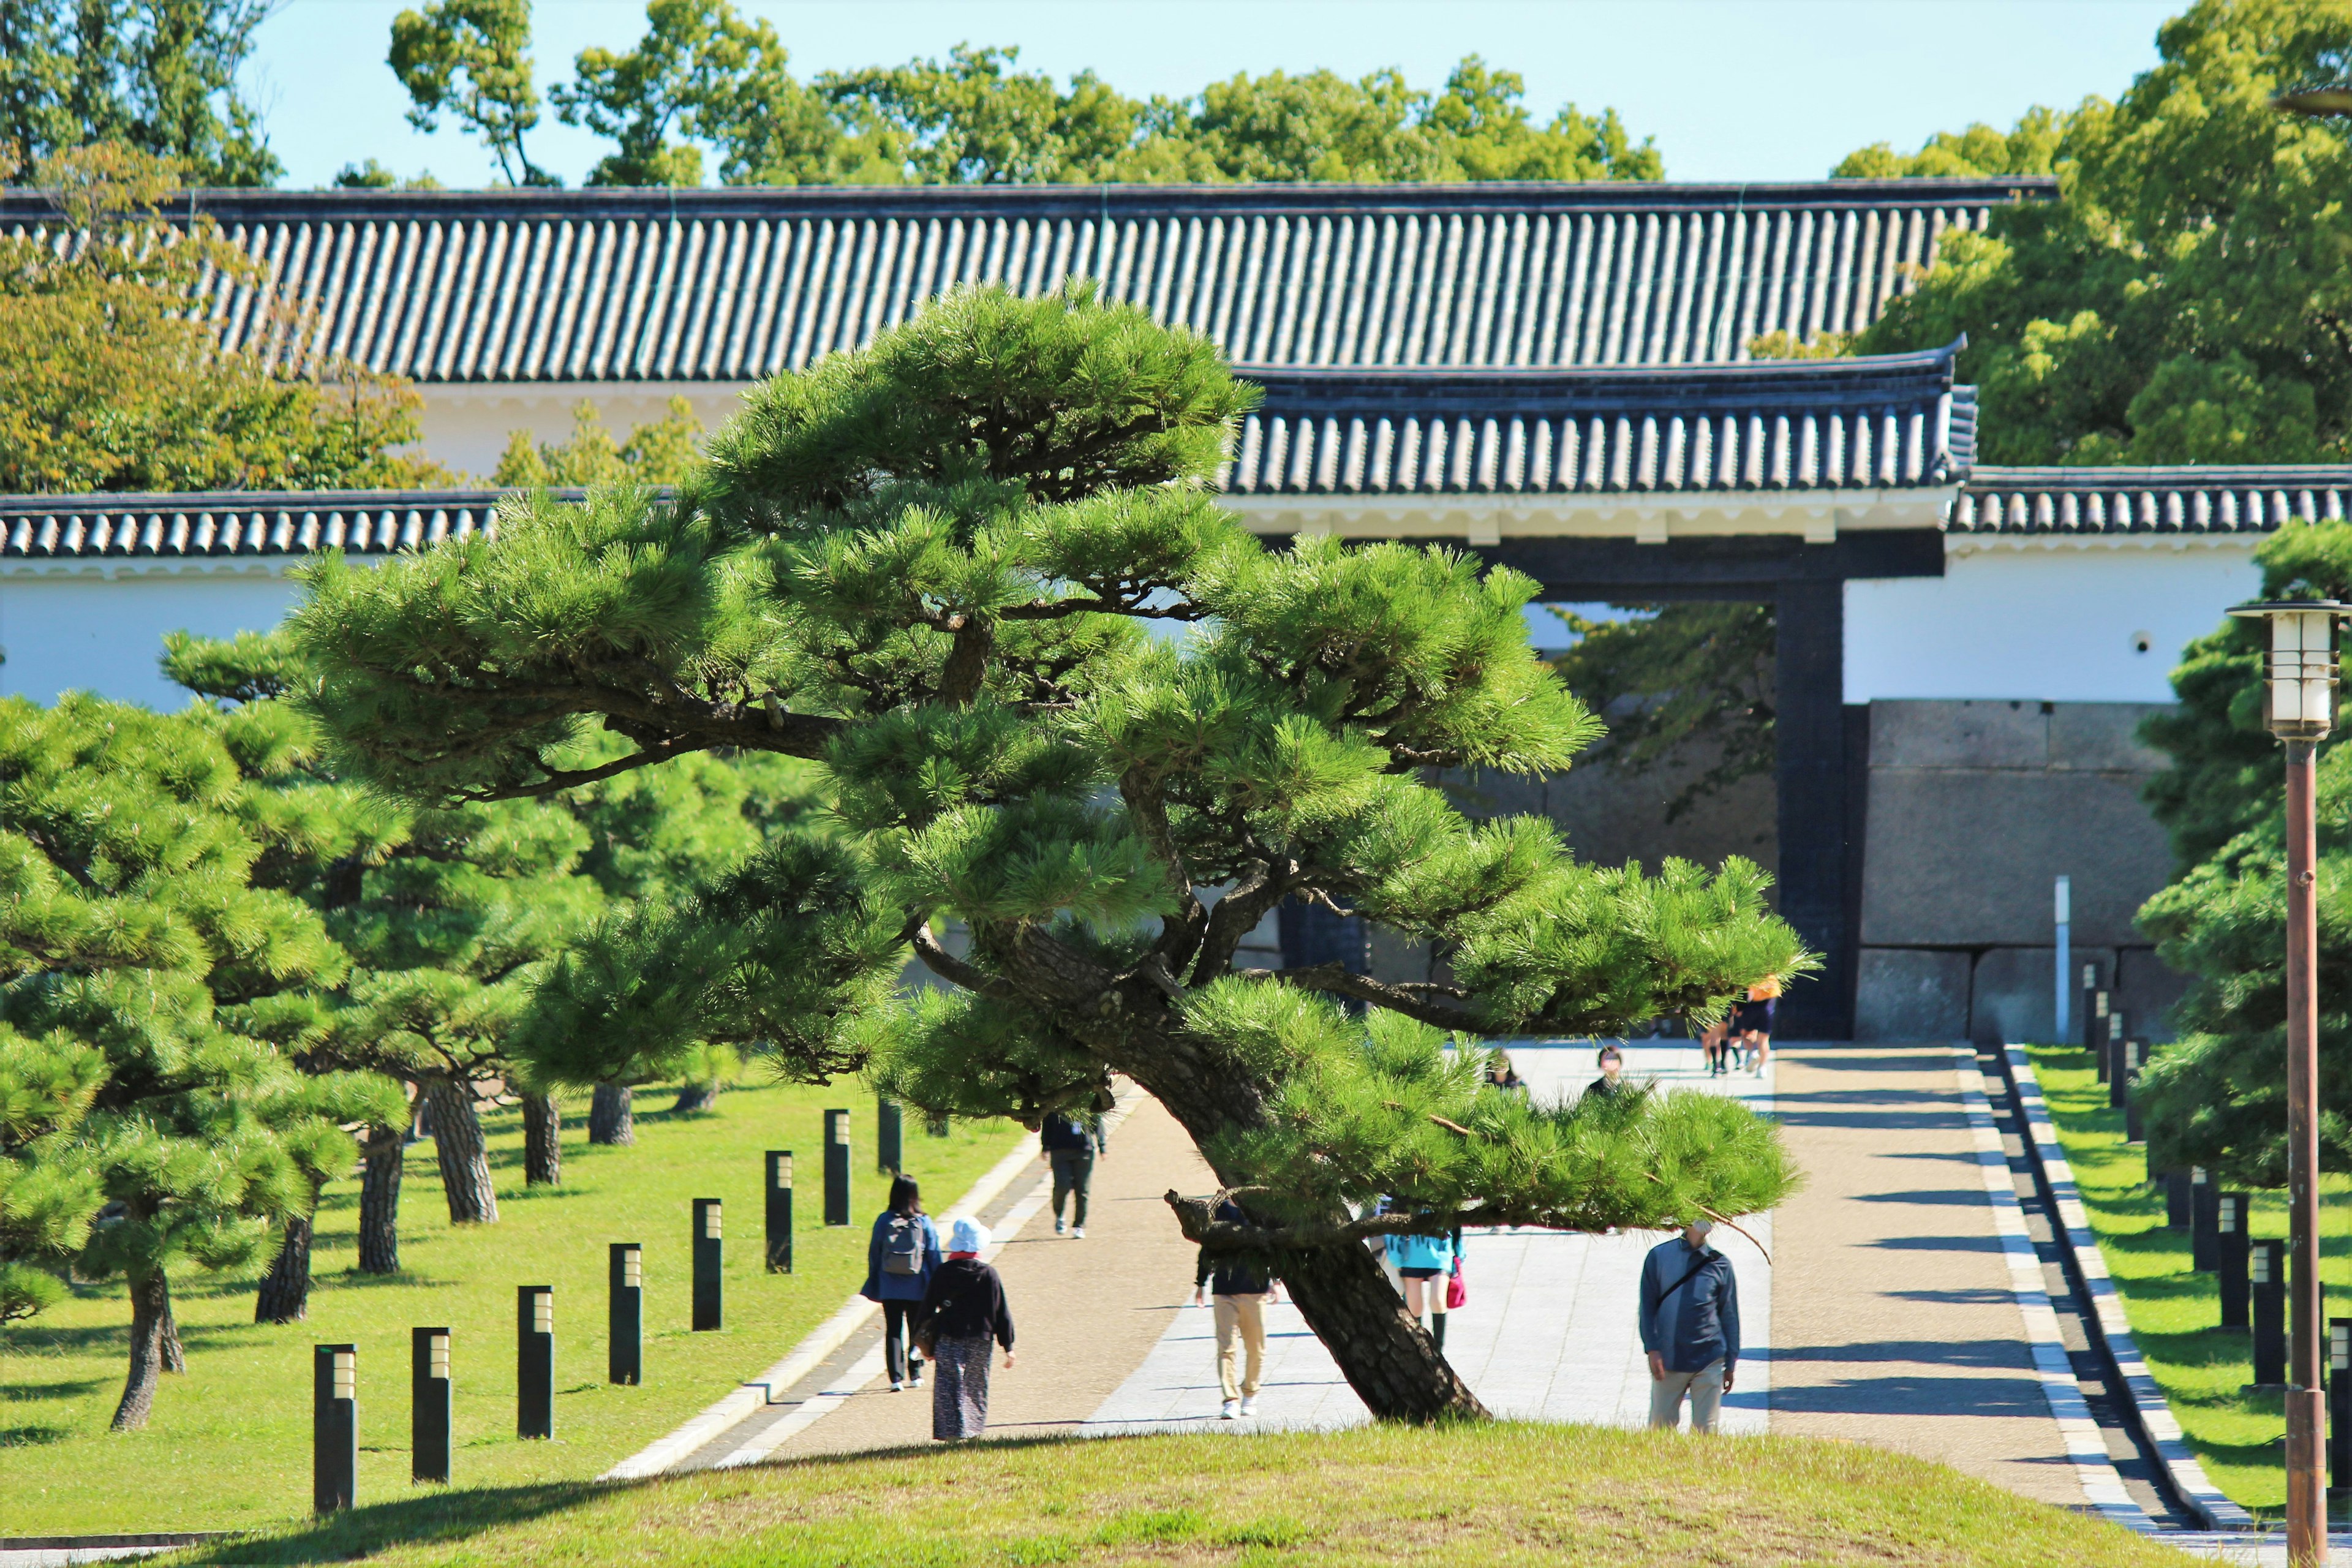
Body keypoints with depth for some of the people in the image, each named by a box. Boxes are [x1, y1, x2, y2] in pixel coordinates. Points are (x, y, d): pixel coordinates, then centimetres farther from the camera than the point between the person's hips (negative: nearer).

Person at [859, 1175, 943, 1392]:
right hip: (917, 1288, 0)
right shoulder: (924, 1222, -7)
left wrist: (874, 1287, 9)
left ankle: (896, 1377, -4)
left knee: (893, 1331, 5)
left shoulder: (884, 1221, -5)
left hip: (890, 1288, 0)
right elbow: (934, 1256, -3)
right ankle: (915, 1374, 19)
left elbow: (873, 1254, 1)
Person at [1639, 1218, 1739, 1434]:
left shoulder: (1720, 1264, 7)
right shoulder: (1659, 1256, 6)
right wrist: (1652, 1349, -4)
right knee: (1661, 1424, 0)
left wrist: (1731, 1364, 8)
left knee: (1705, 1428, -3)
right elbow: (1647, 1306, 6)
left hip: (1709, 1360, 0)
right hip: (1668, 1359, 0)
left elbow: (1729, 1315, 11)